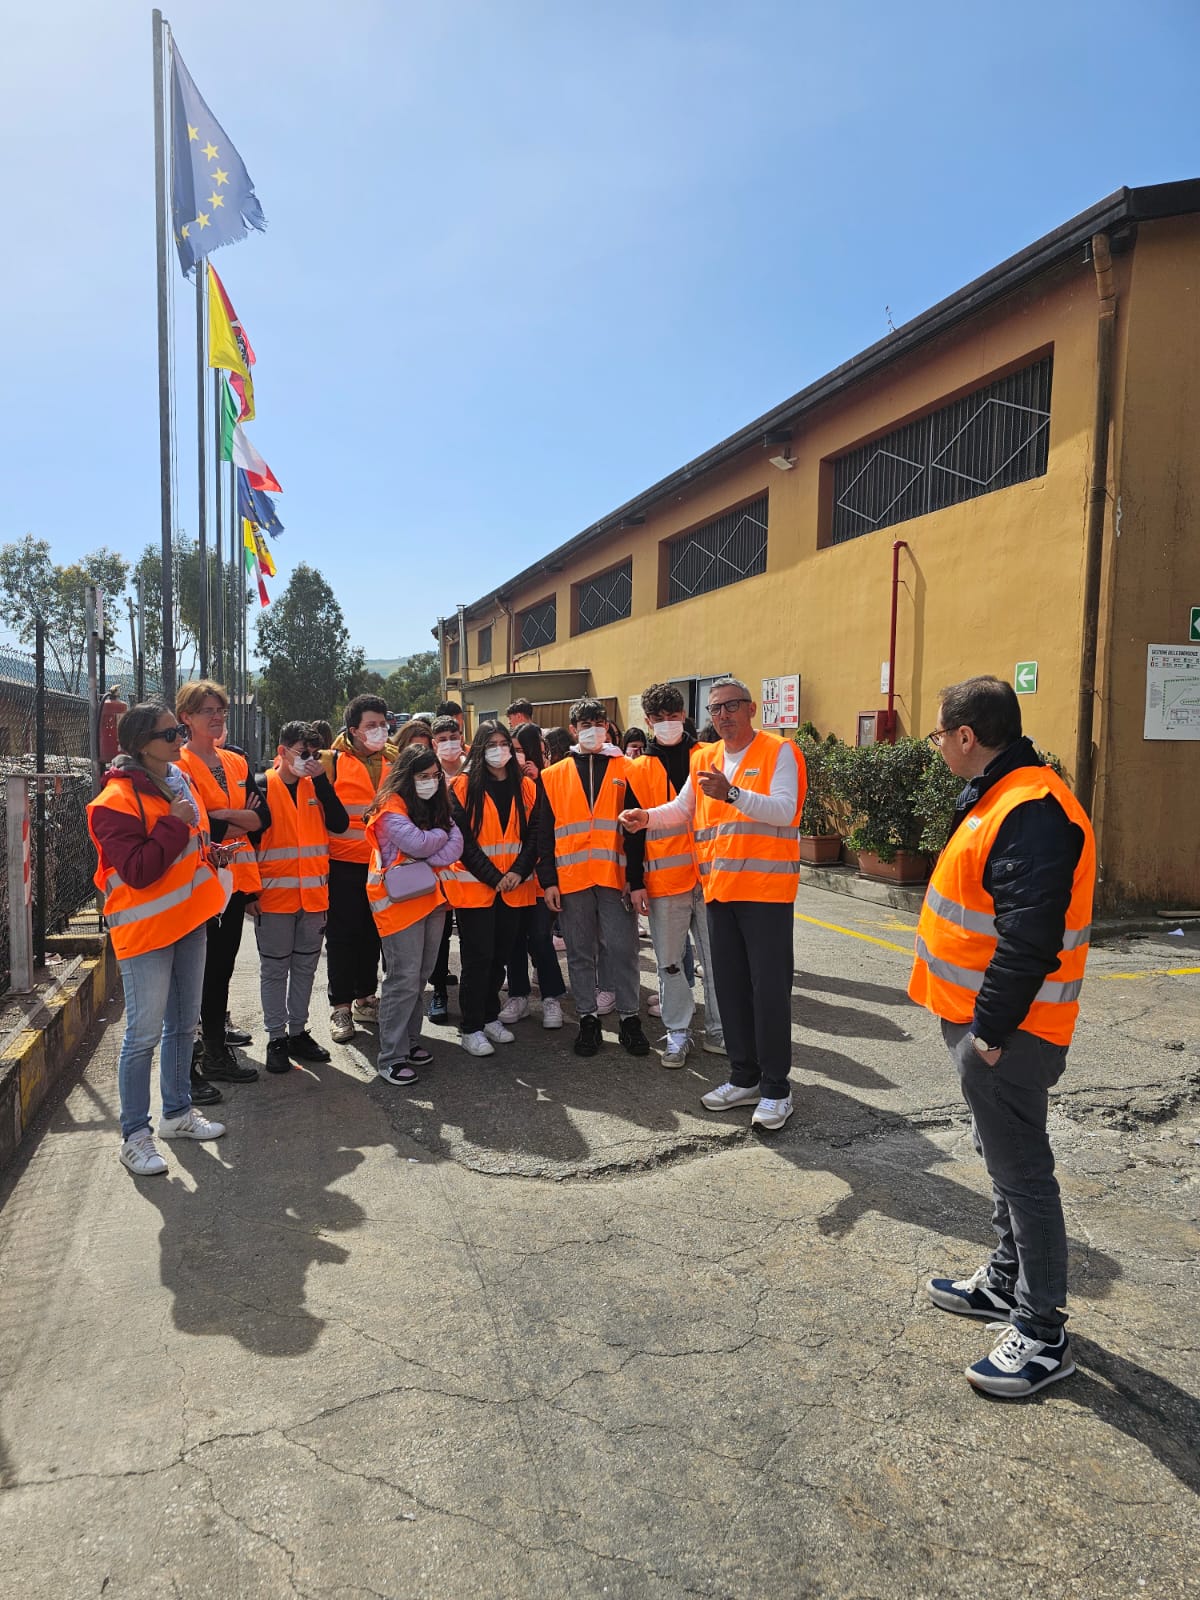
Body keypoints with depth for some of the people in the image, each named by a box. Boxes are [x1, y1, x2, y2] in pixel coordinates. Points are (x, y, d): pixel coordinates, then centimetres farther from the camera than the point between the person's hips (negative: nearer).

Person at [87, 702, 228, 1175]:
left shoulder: (178, 779, 8)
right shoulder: (117, 799, -18)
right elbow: (138, 871, -25)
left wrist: (209, 851, 4)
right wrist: (174, 823, -24)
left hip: (188, 921, 8)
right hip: (145, 930, -8)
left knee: (183, 1024, 17)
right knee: (144, 1034, -2)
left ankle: (177, 1112, 32)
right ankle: (134, 1135, 12)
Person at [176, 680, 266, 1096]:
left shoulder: (236, 762, 12)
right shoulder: (180, 764, -8)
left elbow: (262, 815, 2)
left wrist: (222, 815, -13)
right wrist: (241, 823, -5)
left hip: (235, 878, 7)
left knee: (222, 966, 15)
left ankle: (216, 1052, 27)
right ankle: (185, 1065, 8)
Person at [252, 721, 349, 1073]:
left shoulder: (315, 786, 8)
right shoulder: (263, 787, -5)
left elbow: (339, 824, -5)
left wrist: (322, 779, -11)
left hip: (313, 895, 5)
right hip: (274, 896, -4)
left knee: (305, 966, 12)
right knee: (275, 969, 4)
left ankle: (298, 1031, 24)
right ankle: (277, 1038, 14)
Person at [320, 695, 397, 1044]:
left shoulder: (395, 760, 7)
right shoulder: (332, 761, -5)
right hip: (344, 864, -4)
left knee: (373, 933, 14)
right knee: (343, 934, 3)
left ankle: (365, 998, 28)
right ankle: (340, 1008, 13)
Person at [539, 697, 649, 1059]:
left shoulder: (625, 770, 6)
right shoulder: (553, 776, 9)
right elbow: (544, 834, 8)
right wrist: (548, 881, 1)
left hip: (616, 876, -1)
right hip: (571, 879, 1)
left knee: (623, 950, 1)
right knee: (580, 954, 9)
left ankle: (630, 1018, 14)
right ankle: (588, 1019, 20)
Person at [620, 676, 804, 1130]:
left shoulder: (779, 751, -5)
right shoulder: (703, 758, 13)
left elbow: (784, 810, -19)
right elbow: (682, 809, 24)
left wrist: (732, 793, -31)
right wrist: (647, 816, 5)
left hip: (766, 887, -6)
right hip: (718, 887, 6)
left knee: (769, 987, -3)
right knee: (729, 985, 12)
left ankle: (775, 1088, 10)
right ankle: (744, 1078, 26)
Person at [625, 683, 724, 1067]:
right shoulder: (639, 770, 6)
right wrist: (636, 882, 0)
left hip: (710, 874, 0)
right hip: (663, 879, 0)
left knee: (717, 957, 6)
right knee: (669, 960, 7)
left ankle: (718, 1029, 19)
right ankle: (677, 1032, 19)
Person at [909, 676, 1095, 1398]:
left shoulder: (1032, 812, -24)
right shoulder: (1001, 797, 10)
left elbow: (1030, 938, -28)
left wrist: (991, 1027, -22)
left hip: (1006, 1034, -10)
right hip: (983, 1019, 10)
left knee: (1022, 1173, 1)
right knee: (1004, 1159, 22)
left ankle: (1043, 1334, 16)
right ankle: (1006, 1281, 38)